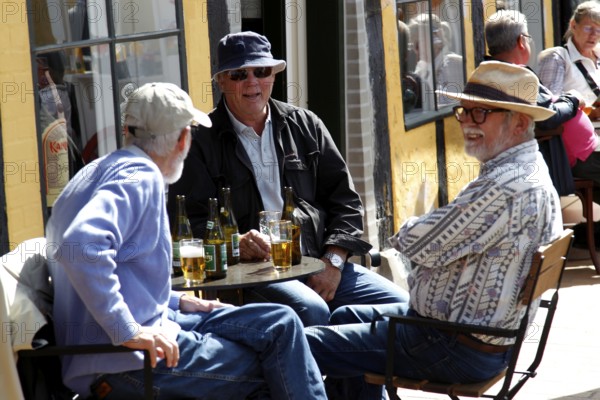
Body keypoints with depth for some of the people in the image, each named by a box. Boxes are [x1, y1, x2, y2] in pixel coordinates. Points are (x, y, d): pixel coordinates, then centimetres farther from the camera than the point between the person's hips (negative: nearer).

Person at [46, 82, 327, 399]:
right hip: (126, 362, -10)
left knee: (280, 323, 10)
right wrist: (129, 332, -31)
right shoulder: (140, 177, -16)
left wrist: (174, 301, 17)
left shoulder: (108, 170, 16)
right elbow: (80, 246, -33)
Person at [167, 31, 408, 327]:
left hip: (322, 263, 5)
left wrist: (333, 261, 1)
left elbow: (344, 198, 17)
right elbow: (187, 220, 0)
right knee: (311, 311, -36)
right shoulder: (201, 141, 7)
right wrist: (233, 244, -20)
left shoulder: (305, 125, 19)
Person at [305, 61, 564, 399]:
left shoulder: (505, 186, -26)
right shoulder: (531, 170, 9)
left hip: (458, 351, -11)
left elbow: (421, 245, -21)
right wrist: (421, 231, 3)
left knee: (306, 346, -11)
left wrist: (408, 230, 0)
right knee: (346, 317, 30)